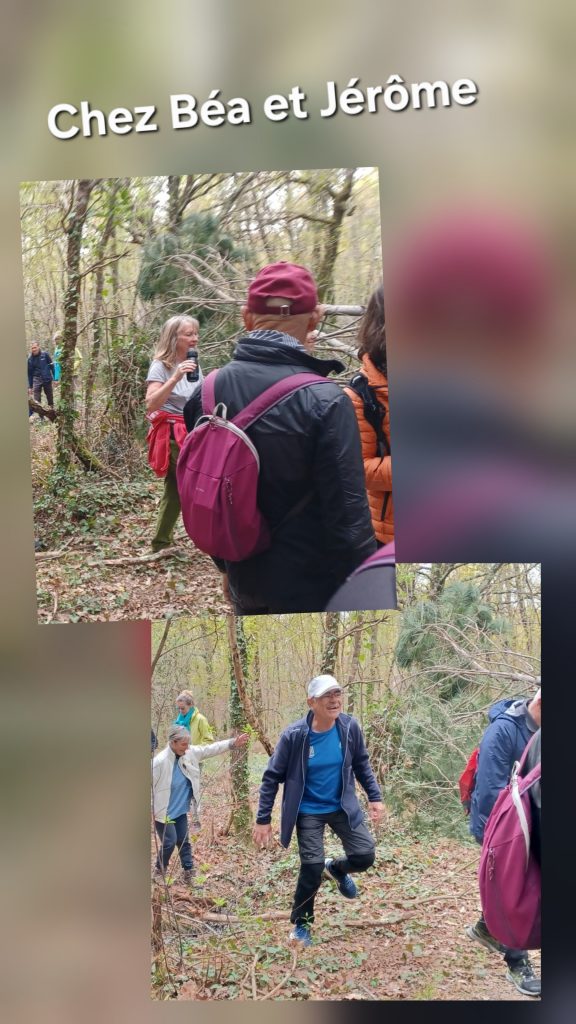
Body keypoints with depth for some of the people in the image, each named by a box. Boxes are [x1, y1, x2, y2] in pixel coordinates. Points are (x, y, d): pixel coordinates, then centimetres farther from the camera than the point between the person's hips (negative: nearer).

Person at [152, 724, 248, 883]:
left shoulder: (189, 753, -7)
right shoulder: (160, 761, -26)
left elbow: (210, 749, -1)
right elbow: (151, 786, -19)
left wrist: (233, 743, -7)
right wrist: (151, 811, -14)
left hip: (180, 810, 6)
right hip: (163, 811, -6)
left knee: (184, 841, 12)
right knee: (169, 842, -3)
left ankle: (189, 873, 23)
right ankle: (159, 871, 20)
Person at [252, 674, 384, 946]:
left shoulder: (350, 727, -13)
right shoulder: (294, 735, -22)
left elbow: (362, 764, 6)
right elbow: (272, 777, -11)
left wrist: (375, 797, -1)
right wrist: (263, 819, -10)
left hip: (342, 807, 3)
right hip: (308, 812, -3)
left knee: (365, 856, -5)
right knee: (312, 868, -8)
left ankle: (336, 868, 32)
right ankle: (301, 925, 18)